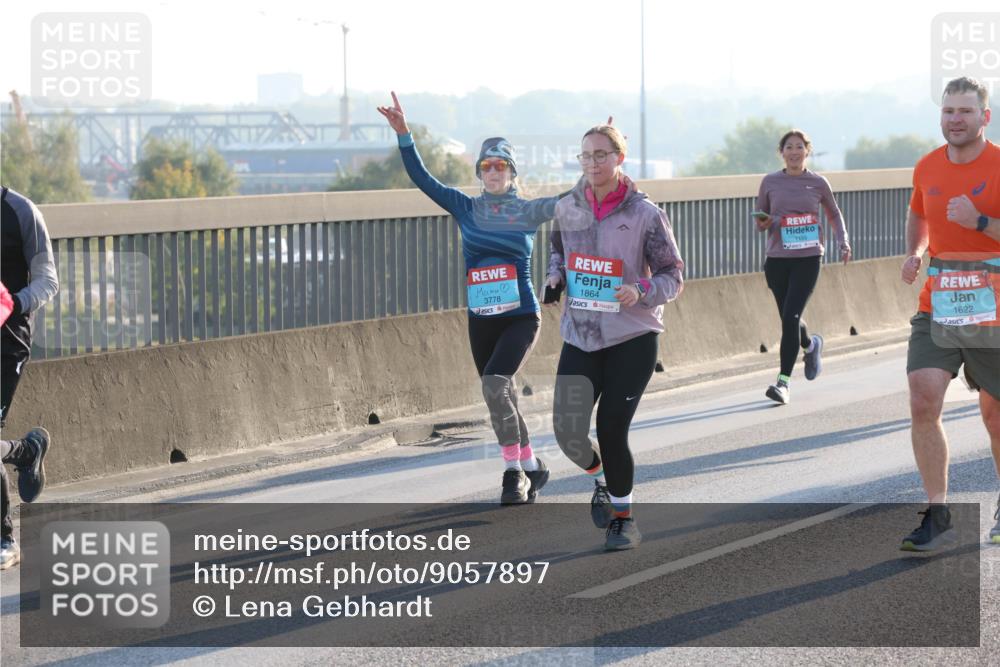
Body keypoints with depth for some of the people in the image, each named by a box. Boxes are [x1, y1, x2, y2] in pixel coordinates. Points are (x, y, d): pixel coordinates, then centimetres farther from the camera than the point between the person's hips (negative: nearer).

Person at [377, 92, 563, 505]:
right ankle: (530, 468, 28)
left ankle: (514, 471, -14)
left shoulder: (529, 212, 0)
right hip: (481, 321, 4)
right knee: (502, 398, 9)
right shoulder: (466, 208, 5)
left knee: (495, 383, -24)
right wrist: (403, 135, -11)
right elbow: (421, 178, 0)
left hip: (521, 317, -4)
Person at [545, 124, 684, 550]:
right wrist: (556, 275, 2)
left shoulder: (645, 214, -9)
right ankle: (601, 479, 31)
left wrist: (641, 291, -23)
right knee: (568, 431, -4)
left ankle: (623, 517, 16)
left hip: (633, 339, -4)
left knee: (612, 431, -6)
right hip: (581, 335, 4)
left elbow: (673, 276, -4)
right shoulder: (567, 209, 3)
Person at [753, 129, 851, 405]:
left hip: (808, 258, -3)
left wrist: (843, 242, 6)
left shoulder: (818, 183, 3)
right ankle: (811, 345, 47)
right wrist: (763, 224, -11)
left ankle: (783, 381, -13)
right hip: (777, 259, 3)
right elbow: (761, 220, 13)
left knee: (791, 316, -15)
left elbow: (834, 214, 19)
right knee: (788, 318, 12)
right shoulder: (770, 182, 5)